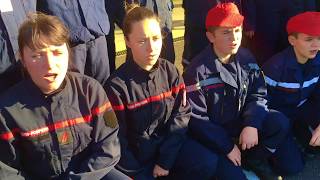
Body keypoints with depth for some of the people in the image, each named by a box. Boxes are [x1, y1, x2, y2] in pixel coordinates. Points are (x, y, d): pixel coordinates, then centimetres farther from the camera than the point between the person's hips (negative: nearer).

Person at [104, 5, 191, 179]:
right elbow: (117, 138, -10)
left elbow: (181, 116, -5)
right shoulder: (116, 85, -15)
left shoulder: (170, 72, -4)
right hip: (135, 160, -3)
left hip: (169, 153, 4)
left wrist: (165, 161, -11)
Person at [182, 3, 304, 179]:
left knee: (279, 123, -15)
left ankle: (254, 158, 4)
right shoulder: (197, 70, -21)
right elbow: (196, 118, -18)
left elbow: (258, 95, 0)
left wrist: (252, 124, -20)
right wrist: (228, 146, -15)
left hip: (241, 124, 6)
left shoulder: (246, 58, -3)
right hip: (212, 136, -5)